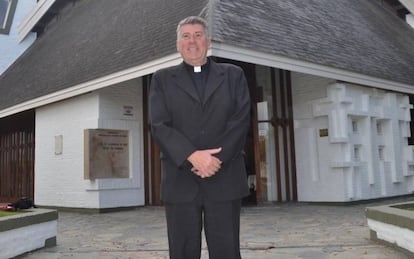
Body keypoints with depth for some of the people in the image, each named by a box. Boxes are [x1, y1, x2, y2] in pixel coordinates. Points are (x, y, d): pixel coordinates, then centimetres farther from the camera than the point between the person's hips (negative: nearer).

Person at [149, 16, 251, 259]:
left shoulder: (233, 75, 12)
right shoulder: (163, 79, 11)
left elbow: (241, 120, 0)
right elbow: (160, 126, -1)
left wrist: (217, 159, -13)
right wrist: (192, 156, -16)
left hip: (225, 179, 0)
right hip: (180, 181, 0)